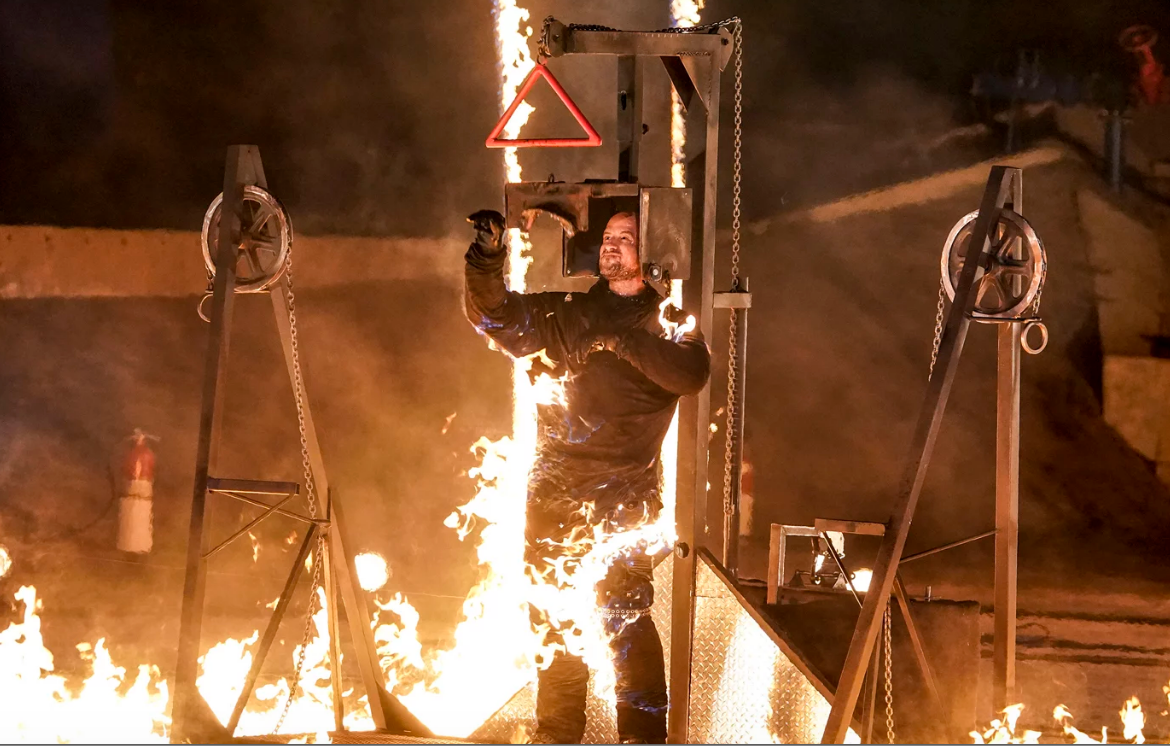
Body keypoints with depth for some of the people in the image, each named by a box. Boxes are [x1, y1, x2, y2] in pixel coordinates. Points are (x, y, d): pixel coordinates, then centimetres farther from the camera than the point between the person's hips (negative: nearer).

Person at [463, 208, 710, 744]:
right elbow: (495, 316, 9)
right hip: (554, 492, 4)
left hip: (622, 498, -4)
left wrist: (620, 340, -22)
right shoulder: (568, 313, 16)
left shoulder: (665, 322, 6)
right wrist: (485, 263, -10)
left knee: (623, 617, -13)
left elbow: (690, 373, -13)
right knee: (554, 619, 9)